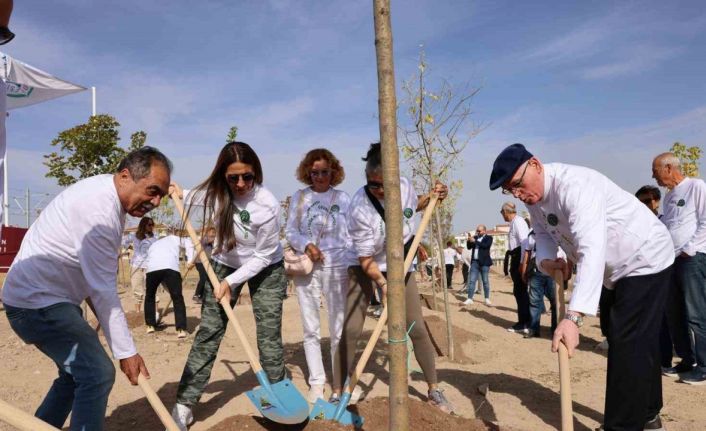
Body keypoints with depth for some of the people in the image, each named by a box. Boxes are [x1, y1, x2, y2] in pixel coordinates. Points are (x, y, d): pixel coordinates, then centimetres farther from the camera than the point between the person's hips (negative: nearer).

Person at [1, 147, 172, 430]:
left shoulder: (105, 192, 6)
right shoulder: (99, 209, -26)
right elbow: (103, 291, -24)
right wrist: (126, 351, -18)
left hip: (44, 295, 11)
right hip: (37, 301, -11)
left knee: (77, 372, 20)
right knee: (97, 373, -17)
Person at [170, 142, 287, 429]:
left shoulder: (267, 204, -29)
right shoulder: (213, 191, -17)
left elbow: (264, 256, -20)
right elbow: (191, 203, 11)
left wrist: (231, 281, -20)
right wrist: (180, 196, -7)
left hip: (265, 268, -2)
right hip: (224, 265, 3)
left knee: (270, 333, -3)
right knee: (208, 333, -1)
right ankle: (184, 404, 6)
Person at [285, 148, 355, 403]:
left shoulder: (342, 198, 3)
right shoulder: (299, 197, 8)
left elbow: (350, 237, 1)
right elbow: (290, 232, 6)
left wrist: (352, 270, -8)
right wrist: (306, 245, -13)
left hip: (337, 268, -1)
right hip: (306, 268, 2)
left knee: (339, 329, 4)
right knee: (311, 329, 6)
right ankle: (316, 382, 16)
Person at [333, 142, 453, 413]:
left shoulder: (404, 186, -16)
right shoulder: (360, 208, -30)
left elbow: (414, 205, 12)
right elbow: (365, 258, -22)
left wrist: (432, 197, -7)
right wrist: (383, 283, -36)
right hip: (365, 269, -3)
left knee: (417, 329, 3)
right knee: (351, 330, -8)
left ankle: (434, 391, 20)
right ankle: (337, 393, 8)